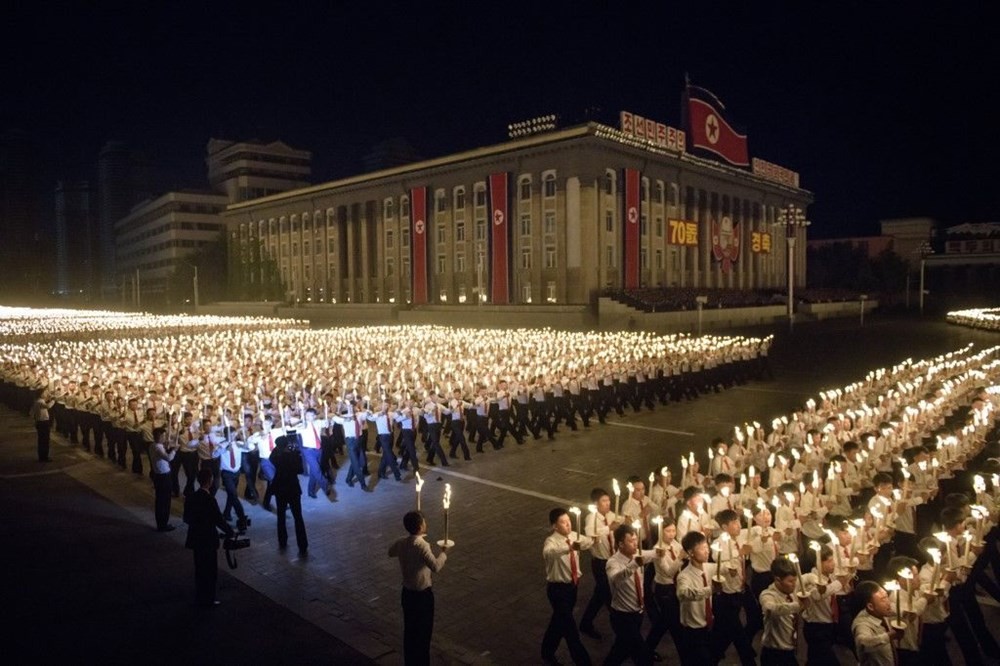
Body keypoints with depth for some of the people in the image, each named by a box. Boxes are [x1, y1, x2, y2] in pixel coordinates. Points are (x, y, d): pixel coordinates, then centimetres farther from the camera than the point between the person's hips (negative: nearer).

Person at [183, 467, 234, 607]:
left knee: (200, 569, 21)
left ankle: (200, 597, 33)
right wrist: (231, 533, -4)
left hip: (196, 538, 7)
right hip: (208, 540, -7)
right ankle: (207, 600, 20)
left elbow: (186, 519, 6)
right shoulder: (209, 500, -25)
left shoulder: (190, 498, -4)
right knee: (210, 570, 9)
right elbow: (219, 520, -19)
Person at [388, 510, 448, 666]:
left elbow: (391, 552, 15)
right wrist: (444, 553, -16)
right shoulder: (422, 545, -27)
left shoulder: (401, 542, -6)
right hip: (422, 594, -7)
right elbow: (436, 567, -32)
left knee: (409, 630, 20)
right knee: (423, 631, 10)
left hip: (407, 592, 7)